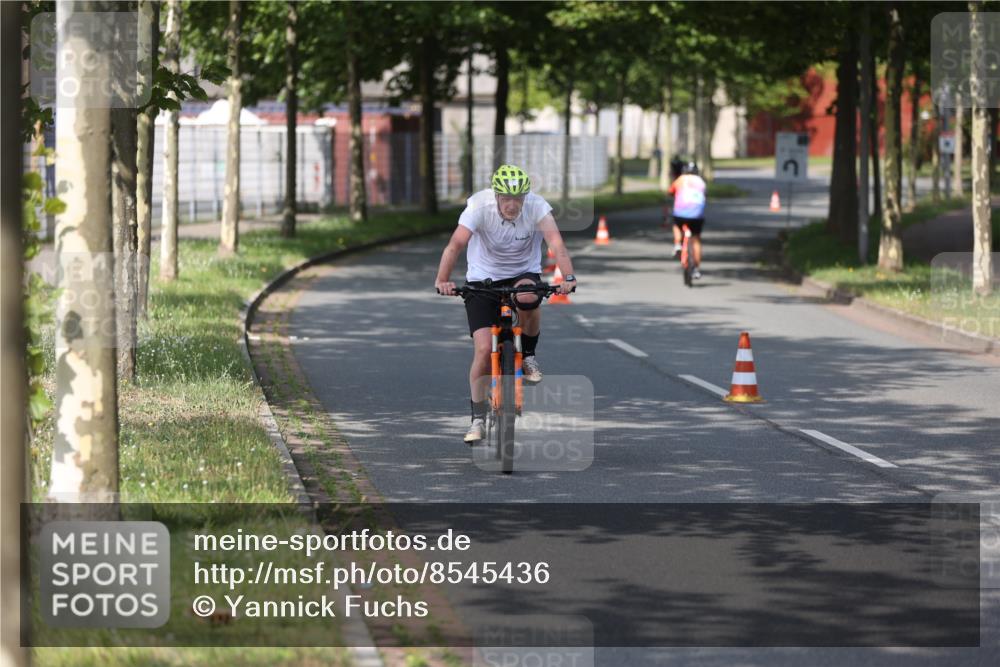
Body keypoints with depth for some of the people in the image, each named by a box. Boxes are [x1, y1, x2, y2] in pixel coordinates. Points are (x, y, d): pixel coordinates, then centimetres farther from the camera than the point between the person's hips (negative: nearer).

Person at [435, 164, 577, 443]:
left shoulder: (537, 206, -22)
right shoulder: (480, 206, -24)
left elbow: (556, 243, -35)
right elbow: (456, 244, -35)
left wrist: (568, 278, -52)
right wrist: (442, 279, -50)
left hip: (524, 273, 0)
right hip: (483, 278, 0)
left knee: (528, 297, -36)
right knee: (484, 349, -13)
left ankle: (529, 356, -8)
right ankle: (479, 418, 5)